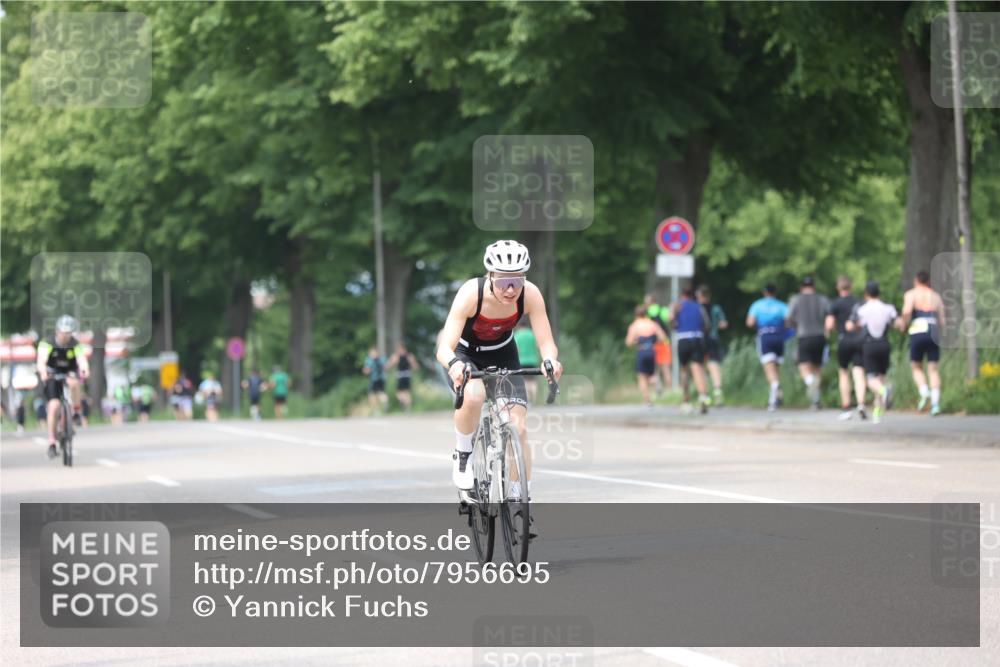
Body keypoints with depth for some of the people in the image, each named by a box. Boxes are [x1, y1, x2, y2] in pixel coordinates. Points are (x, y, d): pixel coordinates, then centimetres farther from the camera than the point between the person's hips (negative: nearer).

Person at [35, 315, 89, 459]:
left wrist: (84, 369, -54)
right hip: (52, 376, -1)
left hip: (69, 374, 1)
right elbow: (41, 361, -33)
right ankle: (52, 444, -11)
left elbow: (81, 359, -31)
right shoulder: (48, 344, -18)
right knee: (54, 406, -18)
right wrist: (43, 372, -55)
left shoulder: (75, 345, -14)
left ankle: (77, 412, -14)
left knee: (74, 383, -36)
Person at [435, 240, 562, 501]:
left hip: (502, 355, 3)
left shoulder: (530, 294, -28)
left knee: (517, 428, -11)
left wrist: (550, 360, -50)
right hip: (465, 354, -3)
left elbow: (546, 342, -26)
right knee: (473, 396, -35)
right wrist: (454, 364, -62)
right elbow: (444, 348, -39)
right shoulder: (471, 293, -35)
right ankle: (462, 455, -9)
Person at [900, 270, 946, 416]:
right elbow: (942, 321, 12)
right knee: (933, 368, 3)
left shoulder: (911, 294, 4)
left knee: (916, 367, 14)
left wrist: (904, 324, 2)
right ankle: (935, 402, -11)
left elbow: (907, 311, -15)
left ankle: (924, 392, -11)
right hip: (934, 334, 3)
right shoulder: (936, 297, 16)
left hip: (918, 332, -3)